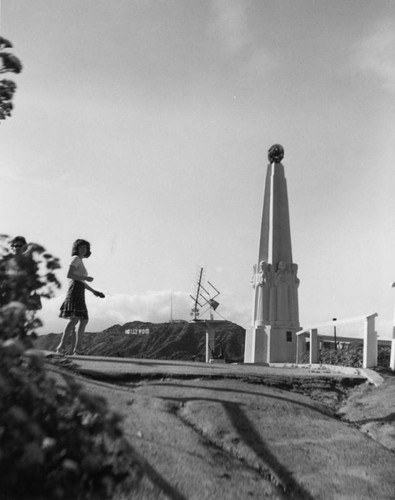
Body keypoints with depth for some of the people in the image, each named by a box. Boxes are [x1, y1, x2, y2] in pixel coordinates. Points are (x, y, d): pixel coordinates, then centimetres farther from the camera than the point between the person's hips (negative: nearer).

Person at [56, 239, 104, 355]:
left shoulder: (80, 261, 26)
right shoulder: (75, 259, -2)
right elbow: (69, 275, -16)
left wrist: (93, 291, 27)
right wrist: (87, 278, -13)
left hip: (79, 293, 10)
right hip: (75, 290, -10)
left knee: (84, 320, 10)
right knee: (74, 319, -23)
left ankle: (77, 348, 11)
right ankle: (61, 347, -29)